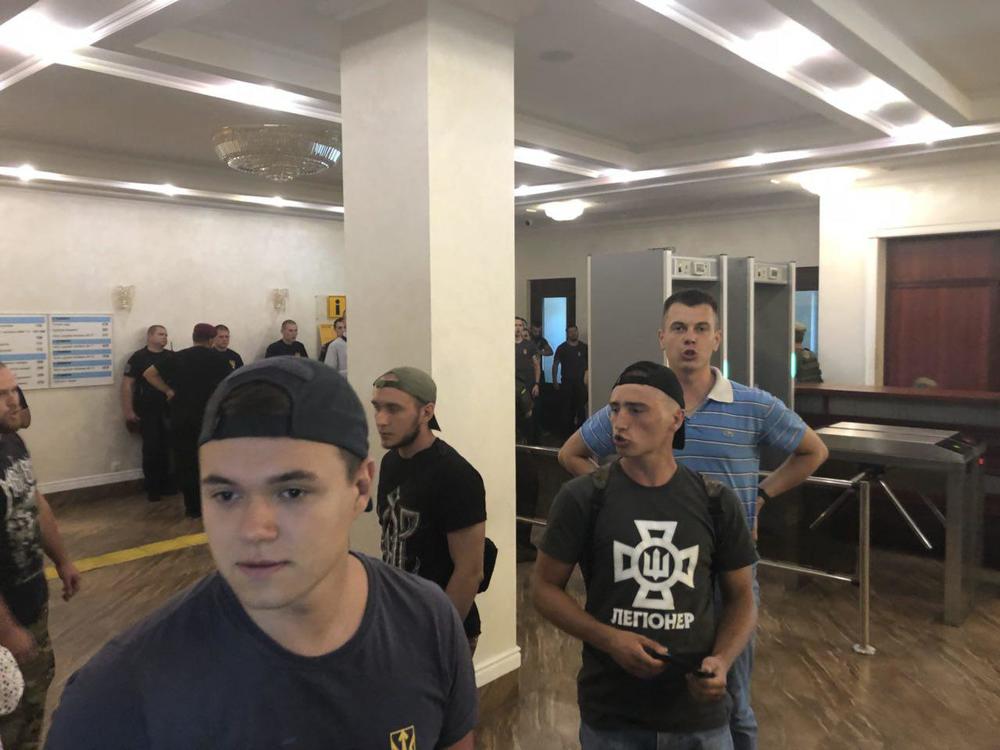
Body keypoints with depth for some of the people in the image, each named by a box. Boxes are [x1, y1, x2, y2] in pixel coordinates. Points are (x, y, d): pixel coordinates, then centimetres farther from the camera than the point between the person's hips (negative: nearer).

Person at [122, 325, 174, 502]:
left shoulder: (172, 357, 7)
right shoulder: (138, 357, -3)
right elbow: (127, 384, -5)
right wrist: (129, 411, -9)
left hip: (169, 411, 3)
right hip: (147, 412, -3)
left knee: (167, 448, 6)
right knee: (151, 448, 2)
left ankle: (166, 483, 20)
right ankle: (152, 487, 12)